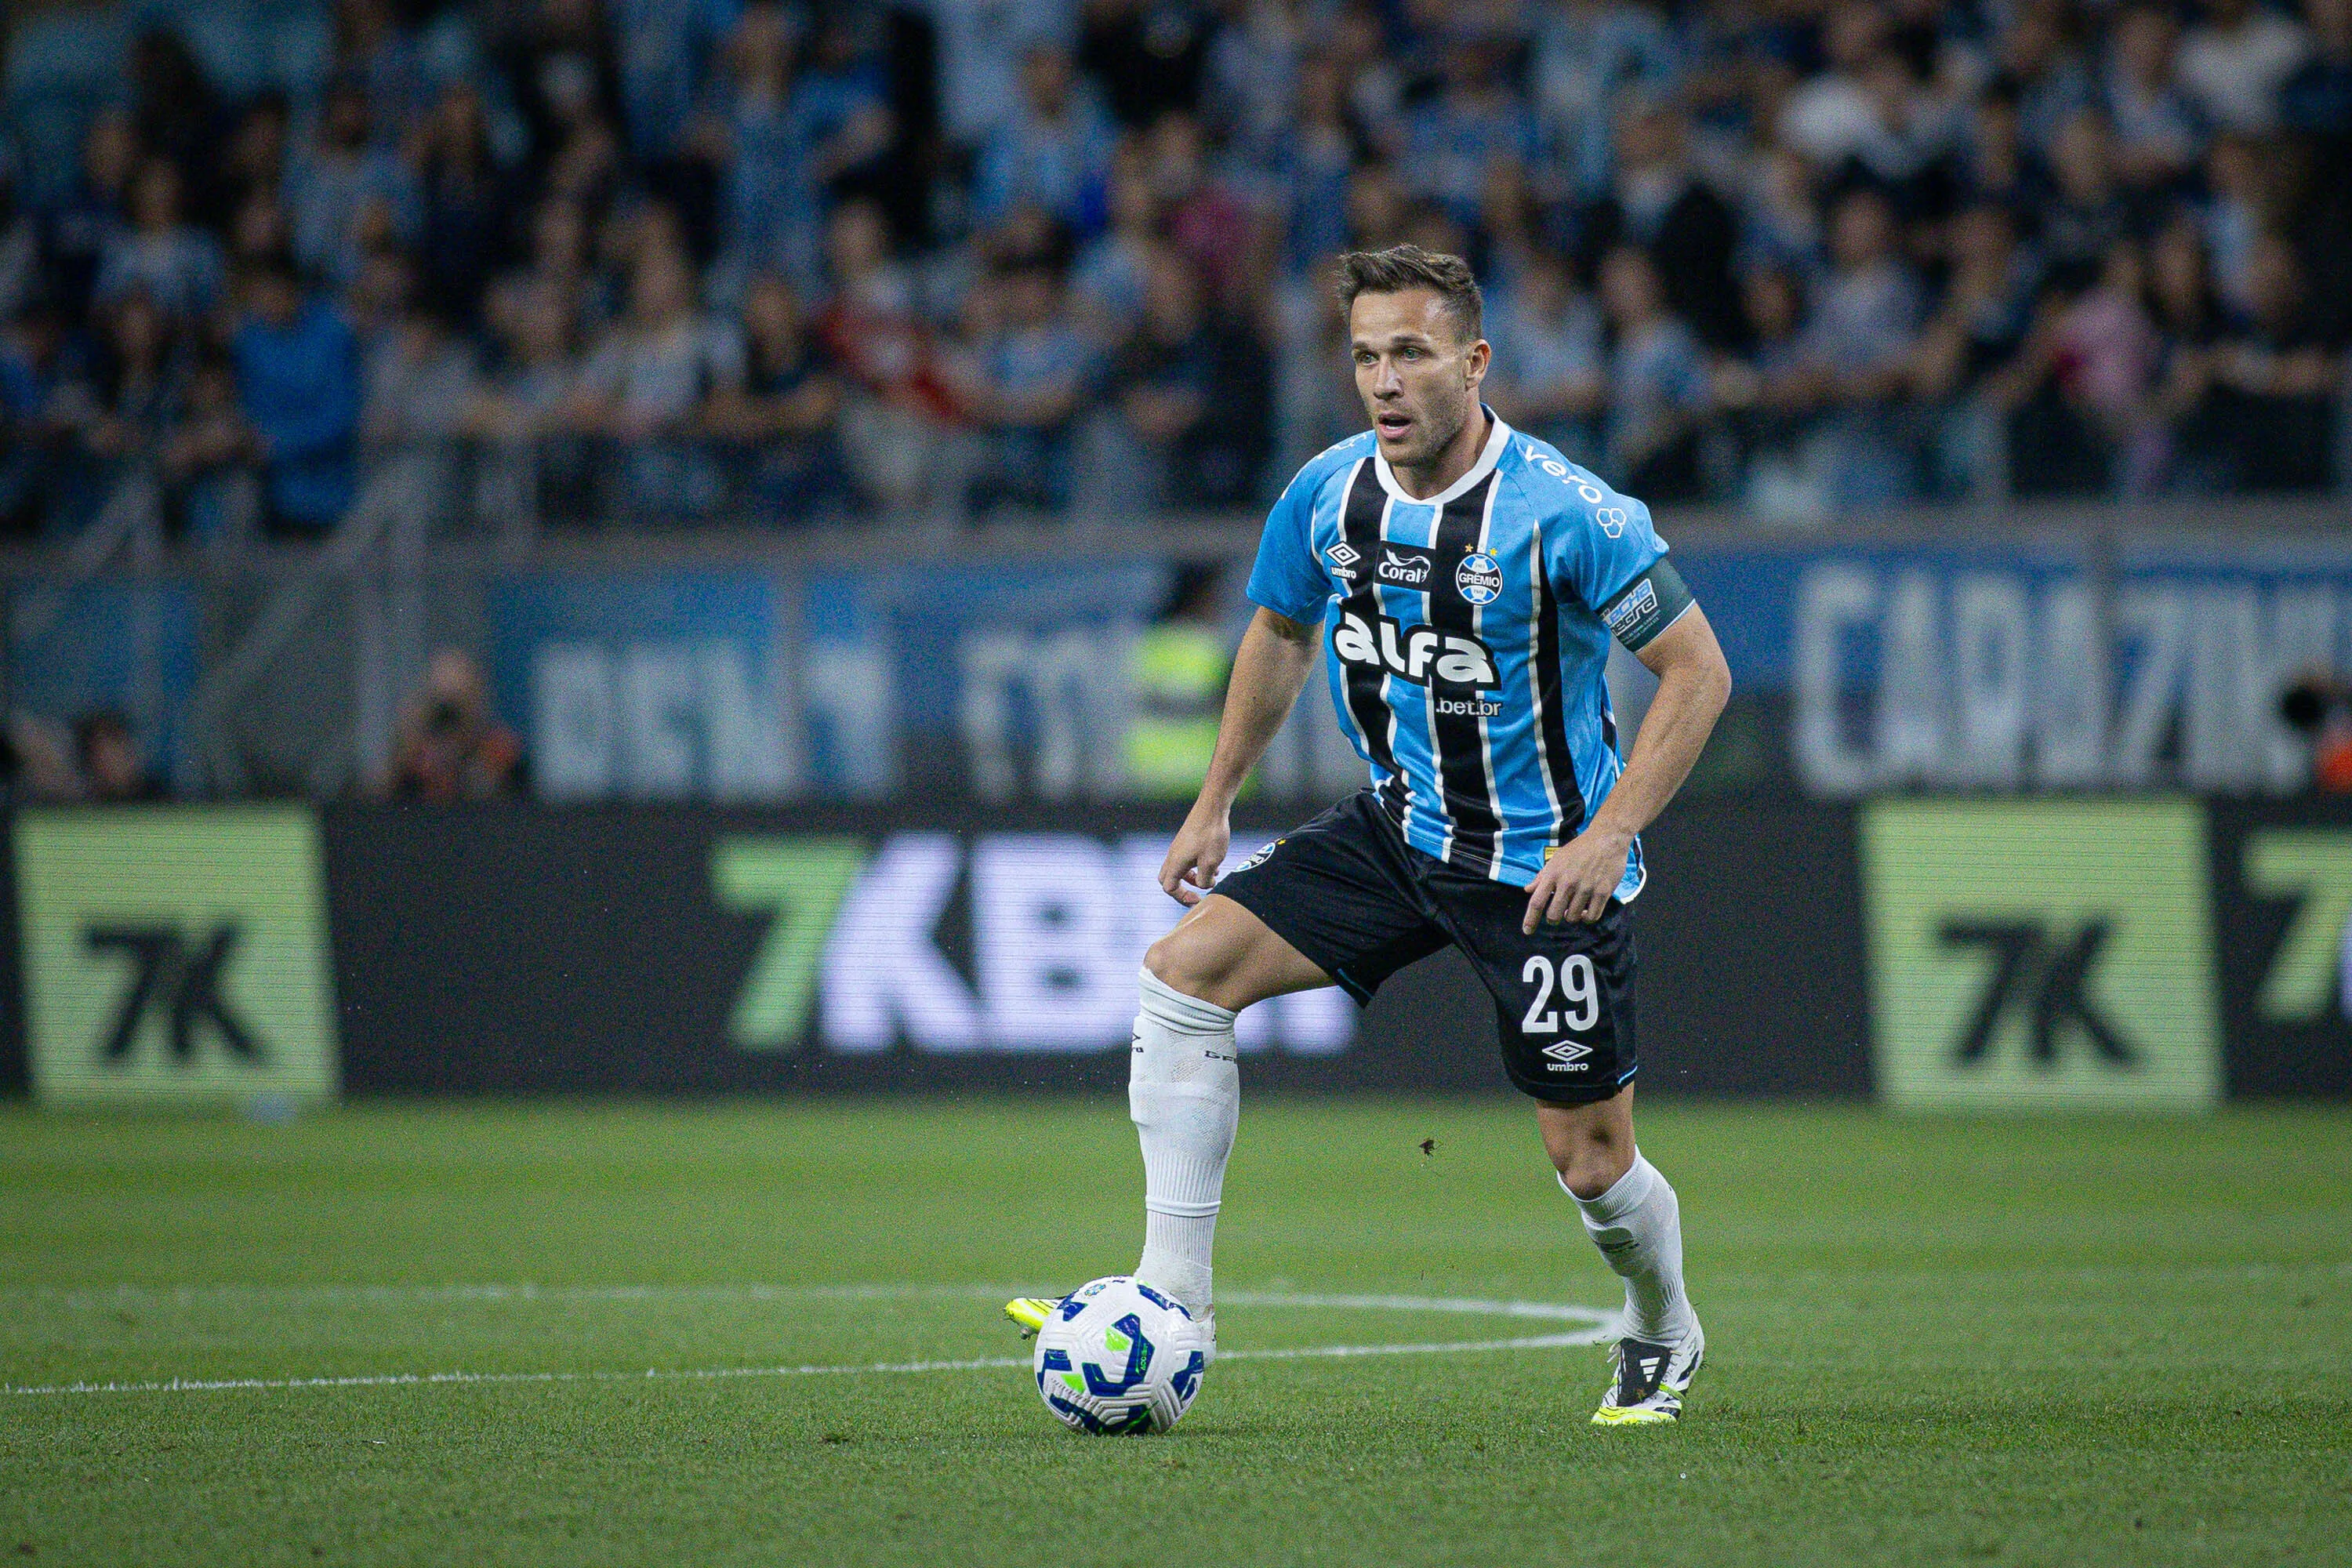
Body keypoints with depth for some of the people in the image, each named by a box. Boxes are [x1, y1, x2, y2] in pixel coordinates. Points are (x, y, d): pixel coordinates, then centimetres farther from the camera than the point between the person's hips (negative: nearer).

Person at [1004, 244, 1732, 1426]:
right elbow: (1281, 635, 16)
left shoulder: (1567, 513, -22)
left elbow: (1697, 670, -16)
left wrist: (1607, 836, -24)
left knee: (1589, 1162, -1)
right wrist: (1214, 805, 14)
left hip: (1545, 864, -5)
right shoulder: (1328, 495, -5)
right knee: (1185, 968, -11)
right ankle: (1172, 1302, -9)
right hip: (1397, 828, 5)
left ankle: (1662, 1340, 33)